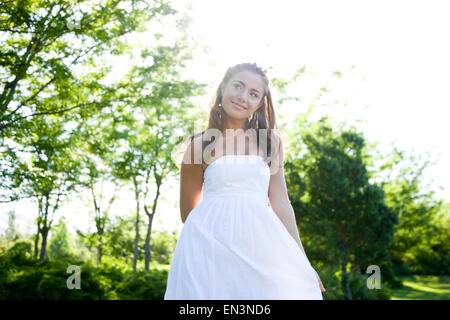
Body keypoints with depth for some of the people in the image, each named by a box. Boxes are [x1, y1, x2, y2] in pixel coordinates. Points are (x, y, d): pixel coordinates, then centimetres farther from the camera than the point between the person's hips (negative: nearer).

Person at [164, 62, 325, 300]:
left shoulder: (270, 141, 9)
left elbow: (281, 202, 8)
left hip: (261, 242, 3)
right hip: (211, 245, -2)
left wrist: (301, 260, 5)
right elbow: (187, 211, 9)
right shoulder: (201, 144, 1)